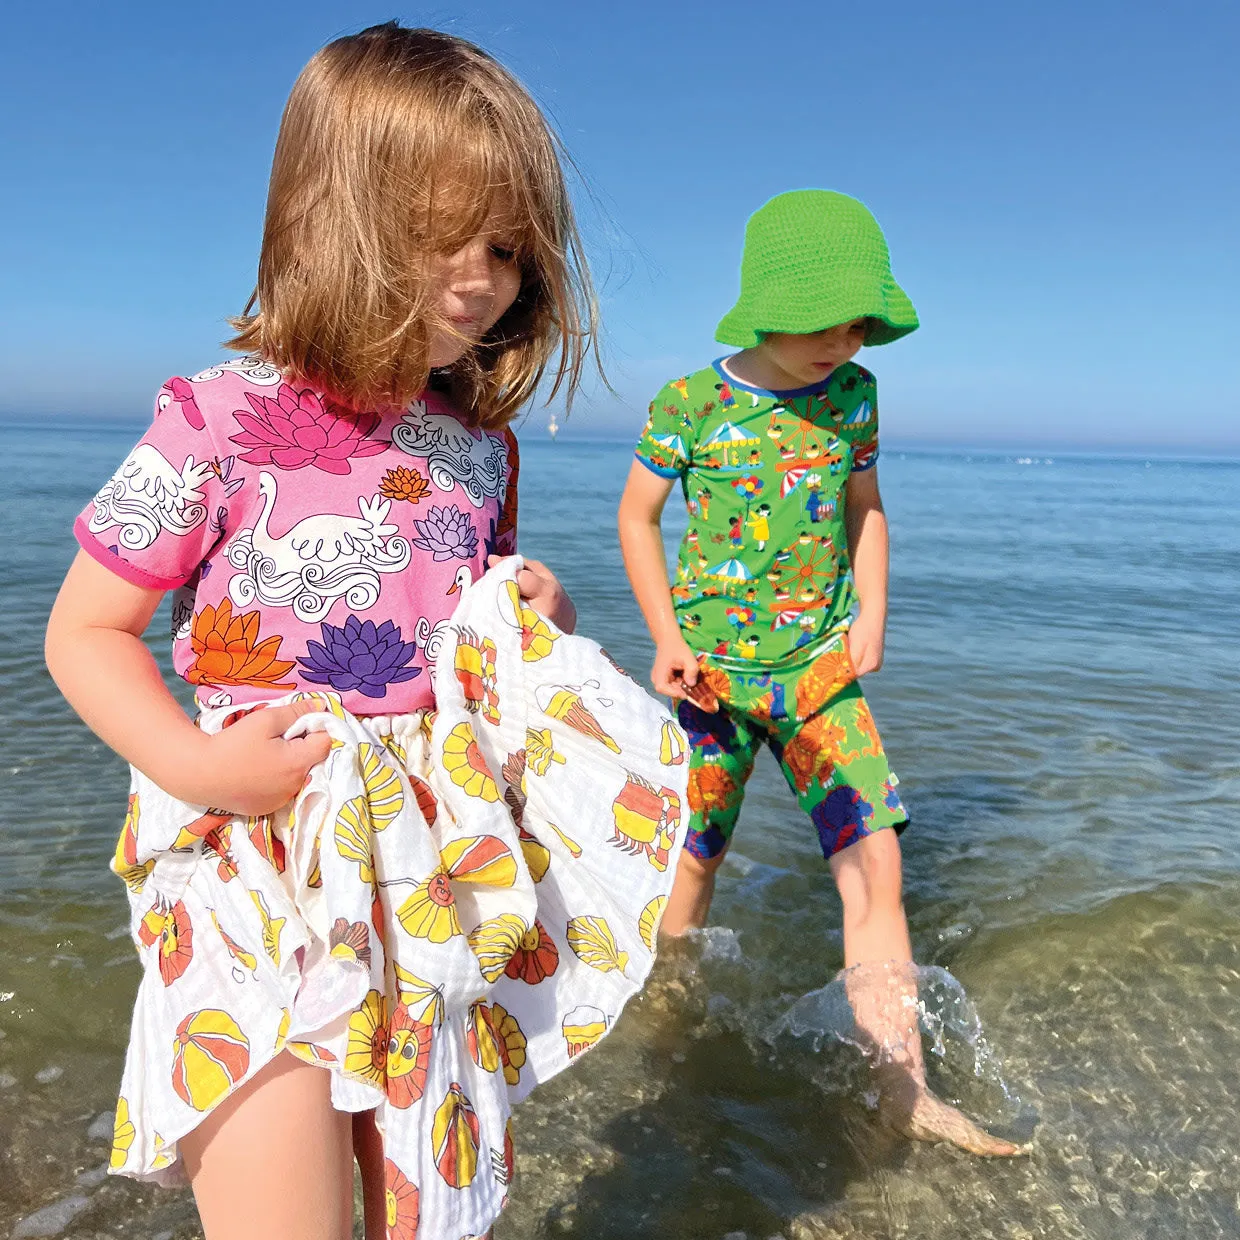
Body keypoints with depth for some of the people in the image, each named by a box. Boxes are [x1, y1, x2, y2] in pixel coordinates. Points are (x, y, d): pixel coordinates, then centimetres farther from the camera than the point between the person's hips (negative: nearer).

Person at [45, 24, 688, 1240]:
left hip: (441, 881, 5)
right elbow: (83, 630, -4)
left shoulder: (481, 442, 4)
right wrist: (194, 763, -18)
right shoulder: (219, 422, -11)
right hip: (260, 885, -4)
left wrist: (536, 621, -2)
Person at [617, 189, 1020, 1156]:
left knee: (874, 861, -8)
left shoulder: (854, 395, 1)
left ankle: (904, 1089, 2)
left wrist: (872, 613, -1)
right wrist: (665, 637, -8)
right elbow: (637, 515, 1)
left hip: (821, 668, 2)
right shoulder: (689, 404, -10)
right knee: (693, 860, 11)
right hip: (711, 667, -2)